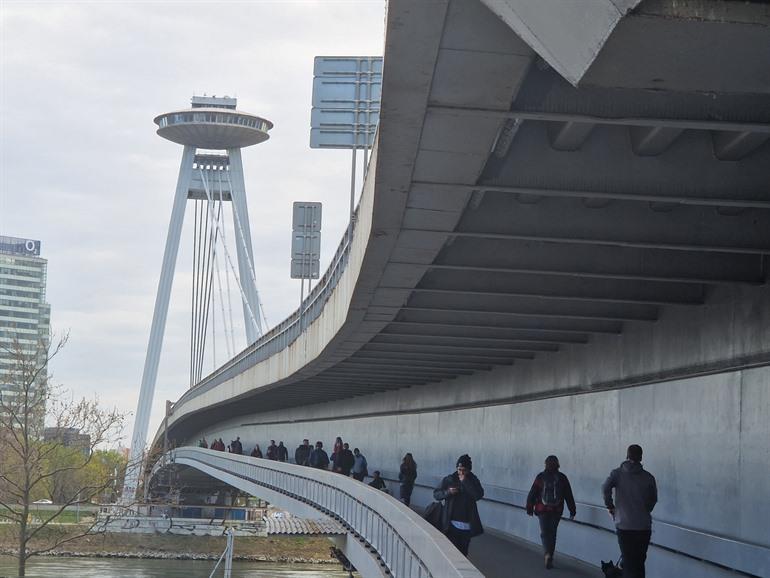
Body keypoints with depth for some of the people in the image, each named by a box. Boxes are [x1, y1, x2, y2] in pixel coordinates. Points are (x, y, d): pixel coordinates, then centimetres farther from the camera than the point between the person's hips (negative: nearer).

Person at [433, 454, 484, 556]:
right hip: (451, 524, -1)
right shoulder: (449, 480, 2)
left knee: (463, 552, 8)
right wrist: (448, 492, -15)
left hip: (467, 524, 1)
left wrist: (465, 481, -16)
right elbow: (436, 494, 4)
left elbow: (479, 495, -15)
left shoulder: (473, 480, 3)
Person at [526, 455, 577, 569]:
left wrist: (529, 508, 9)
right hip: (557, 511, 2)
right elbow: (569, 496, 4)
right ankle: (550, 557, 18)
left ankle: (547, 554, -21)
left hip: (542, 510, -2)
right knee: (552, 533, 14)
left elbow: (532, 494, 0)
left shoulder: (540, 477, -3)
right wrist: (572, 511, 11)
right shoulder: (562, 478, 0)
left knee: (545, 532, 1)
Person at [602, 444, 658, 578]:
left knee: (628, 562, 1)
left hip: (624, 525, -2)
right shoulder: (648, 477, 3)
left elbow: (605, 488, -18)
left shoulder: (618, 473, -2)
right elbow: (653, 499, 11)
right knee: (640, 562, 14)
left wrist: (610, 506, -4)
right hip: (644, 526, 2)